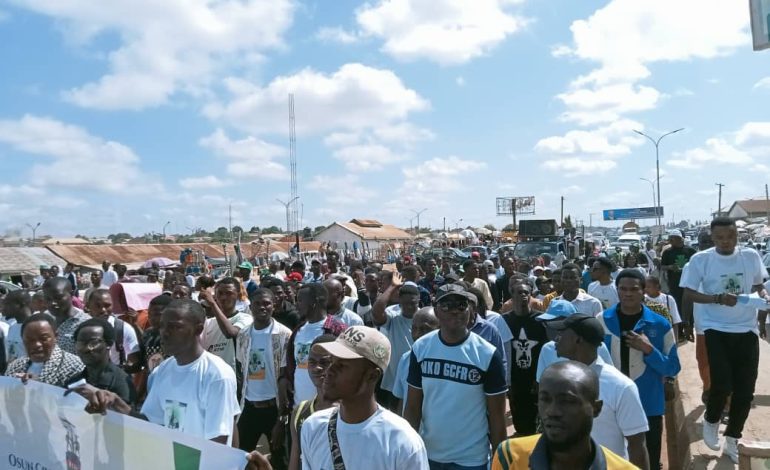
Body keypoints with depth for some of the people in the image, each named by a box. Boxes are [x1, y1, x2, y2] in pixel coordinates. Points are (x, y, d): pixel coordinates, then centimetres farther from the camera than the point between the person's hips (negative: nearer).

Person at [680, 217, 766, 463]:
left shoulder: (751, 256, 1)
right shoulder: (701, 259, -8)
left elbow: (758, 285, 15)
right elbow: (689, 293, -7)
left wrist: (763, 294, -7)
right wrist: (719, 298, -20)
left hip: (747, 328, 3)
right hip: (716, 328, -3)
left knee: (745, 389, 7)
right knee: (722, 383, -12)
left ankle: (732, 439, 28)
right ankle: (711, 421, 22)